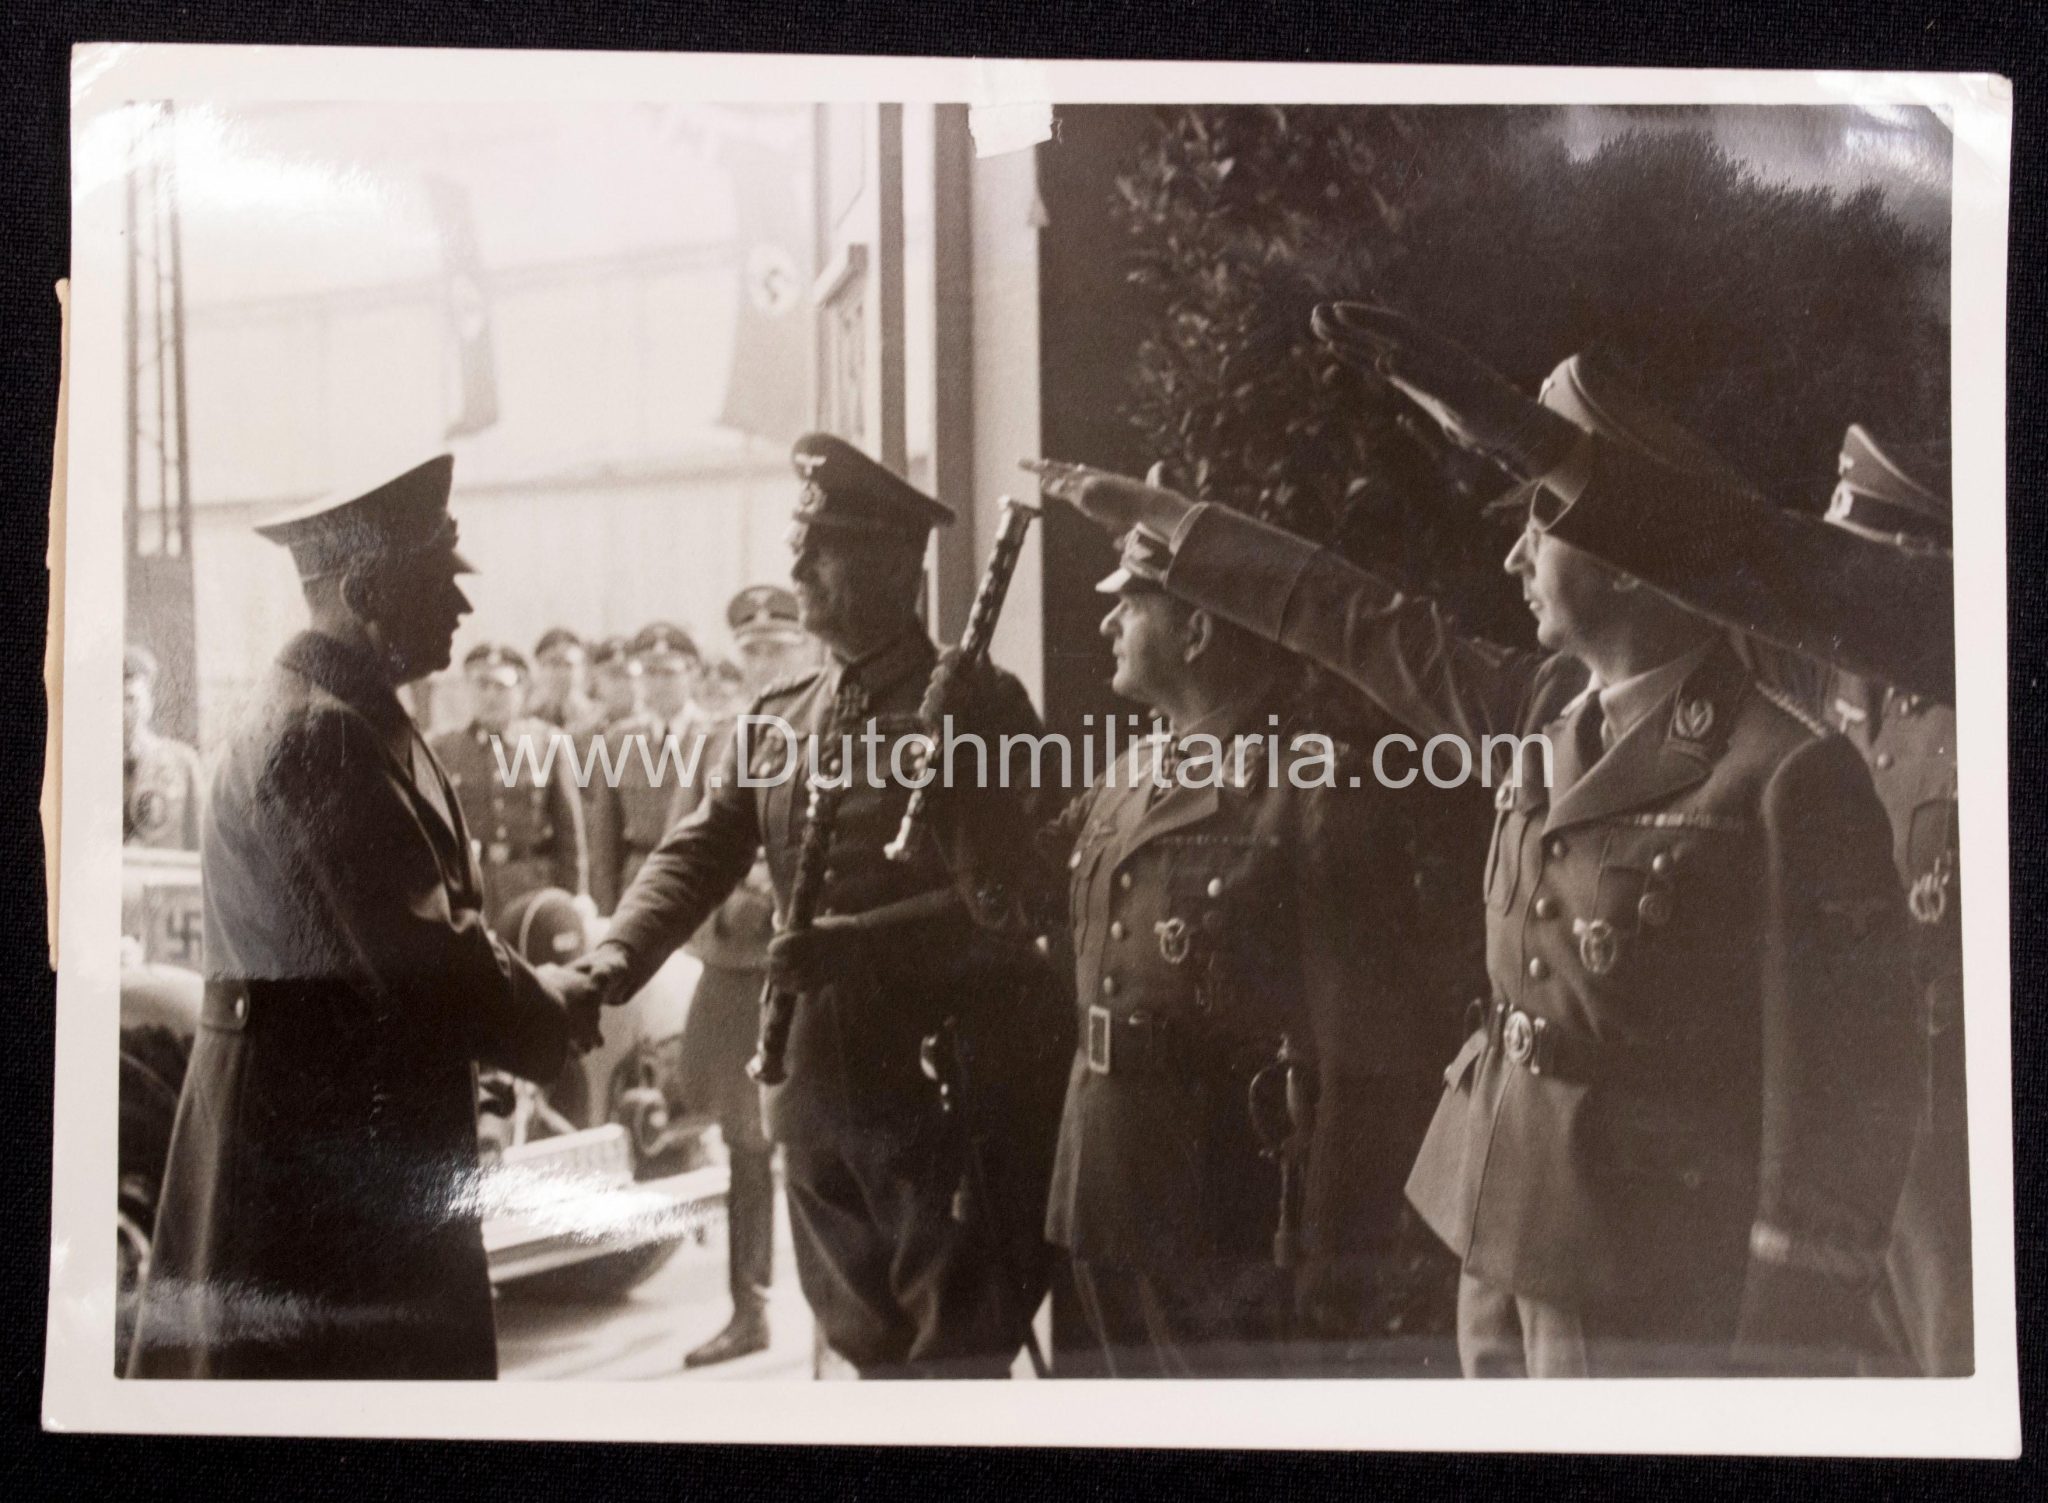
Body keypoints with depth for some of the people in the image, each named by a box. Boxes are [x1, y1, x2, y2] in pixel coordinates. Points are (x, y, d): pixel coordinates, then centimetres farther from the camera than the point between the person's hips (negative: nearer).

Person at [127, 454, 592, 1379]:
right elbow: (414, 949, -24)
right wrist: (546, 1009, -8)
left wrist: (526, 989, 3)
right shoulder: (318, 732, -20)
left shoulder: (359, 716, 13)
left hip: (367, 1120, 10)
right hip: (314, 1121, -10)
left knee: (416, 1353, 17)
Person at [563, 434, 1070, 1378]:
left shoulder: (978, 707, -8)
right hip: (822, 1095, 7)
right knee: (875, 1353, 18)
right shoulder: (778, 719, 12)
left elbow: (999, 908, -15)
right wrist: (623, 950, -14)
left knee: (952, 1362, -1)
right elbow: (698, 853, 5)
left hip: (955, 1096, -6)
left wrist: (854, 946, -28)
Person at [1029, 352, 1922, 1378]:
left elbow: (1844, 1097, -17)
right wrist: (1156, 516, 22)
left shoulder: (1787, 773, -18)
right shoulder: (1545, 704, 4)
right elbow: (1371, 624, 17)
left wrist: (1789, 1349, -17)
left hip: (1656, 1307, -7)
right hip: (1504, 1251, 7)